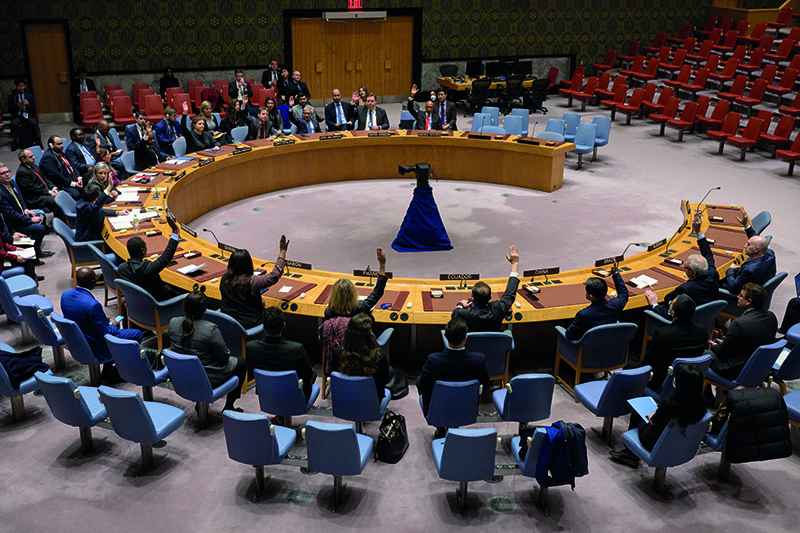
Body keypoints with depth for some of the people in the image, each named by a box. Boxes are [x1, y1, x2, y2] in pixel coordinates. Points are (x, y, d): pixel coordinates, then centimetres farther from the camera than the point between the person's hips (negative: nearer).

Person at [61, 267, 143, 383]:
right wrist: (113, 325, -2)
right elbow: (104, 334, -23)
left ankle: (107, 370, 33)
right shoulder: (93, 305, -33)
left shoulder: (65, 295, -8)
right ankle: (115, 373, 20)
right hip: (94, 350, -9)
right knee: (137, 334, 6)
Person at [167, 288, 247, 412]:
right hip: (208, 379, -7)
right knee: (241, 363, 19)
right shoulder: (210, 329, -29)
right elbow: (224, 356, -18)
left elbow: (172, 347, 7)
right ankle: (228, 406, 24)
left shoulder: (173, 323, -12)